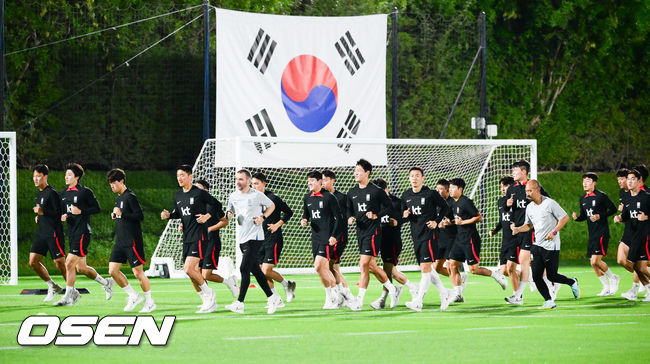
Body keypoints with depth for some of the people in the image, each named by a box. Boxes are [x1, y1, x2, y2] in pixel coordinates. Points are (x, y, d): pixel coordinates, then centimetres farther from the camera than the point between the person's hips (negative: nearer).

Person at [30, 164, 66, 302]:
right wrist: (38, 217, 13)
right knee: (33, 261, 2)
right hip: (41, 233, 9)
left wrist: (43, 212, -28)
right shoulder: (39, 193, 16)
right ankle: (53, 287, 15)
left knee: (59, 263, -6)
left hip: (54, 233, -9)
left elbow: (58, 214, -17)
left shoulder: (52, 193, -12)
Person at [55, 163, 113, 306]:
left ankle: (68, 297, -10)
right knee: (81, 268, 11)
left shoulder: (85, 192, -7)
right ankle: (106, 283, 29)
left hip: (82, 232, -8)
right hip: (72, 234, 8)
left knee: (69, 263, -15)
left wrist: (81, 211, -17)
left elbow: (97, 208, -6)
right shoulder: (64, 194, 14)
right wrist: (63, 217, -1)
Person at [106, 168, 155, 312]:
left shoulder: (130, 197, -11)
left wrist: (121, 214, -18)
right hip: (120, 241, 9)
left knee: (137, 271, -4)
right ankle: (133, 296, 13)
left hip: (132, 241, -9)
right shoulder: (118, 198, 16)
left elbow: (140, 216, -17)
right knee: (113, 270, 2)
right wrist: (115, 215, 9)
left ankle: (149, 302, 9)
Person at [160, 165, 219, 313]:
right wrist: (168, 215, 5)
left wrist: (207, 216, -13)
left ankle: (208, 292, 1)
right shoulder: (177, 196, 12)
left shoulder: (199, 193, -8)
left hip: (199, 237, -8)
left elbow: (217, 205, 0)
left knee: (189, 269, -19)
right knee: (193, 273, 7)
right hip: (186, 238, 8)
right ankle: (210, 303, 17)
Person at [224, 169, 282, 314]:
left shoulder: (257, 195, -6)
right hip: (242, 237, 7)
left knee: (244, 268, -15)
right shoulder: (233, 196, 9)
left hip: (255, 237, -7)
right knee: (255, 270, 10)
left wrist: (263, 217, -8)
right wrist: (229, 214, -1)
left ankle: (239, 303, -17)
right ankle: (273, 298, 21)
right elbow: (230, 210, 23)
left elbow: (271, 206, 8)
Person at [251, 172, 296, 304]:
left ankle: (286, 284, 12)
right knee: (262, 272, 2)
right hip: (260, 240, 7)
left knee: (266, 271, -13)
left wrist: (278, 224, -11)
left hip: (273, 240, -7)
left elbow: (289, 212, -3)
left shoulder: (273, 198, -10)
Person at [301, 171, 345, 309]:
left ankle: (331, 297, -4)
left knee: (319, 266, -16)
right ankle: (337, 297, 20)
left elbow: (338, 218, -9)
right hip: (315, 238, 7)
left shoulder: (328, 197, -10)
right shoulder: (307, 198, 10)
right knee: (324, 269, 9)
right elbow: (306, 214, 24)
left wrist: (334, 236, -15)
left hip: (327, 239, -7)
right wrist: (304, 221, 0)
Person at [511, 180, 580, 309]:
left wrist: (554, 232, -18)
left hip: (551, 245, -6)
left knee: (551, 276, -3)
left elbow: (565, 218, -9)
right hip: (537, 245, 6)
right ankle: (549, 301, 5)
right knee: (536, 276, -5)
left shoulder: (550, 203, -12)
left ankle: (572, 282, 25)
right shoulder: (529, 207, 9)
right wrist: (518, 229, 1)